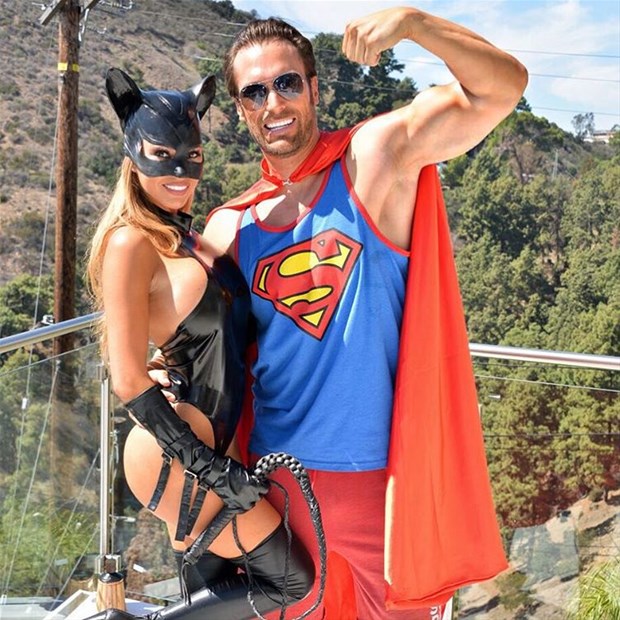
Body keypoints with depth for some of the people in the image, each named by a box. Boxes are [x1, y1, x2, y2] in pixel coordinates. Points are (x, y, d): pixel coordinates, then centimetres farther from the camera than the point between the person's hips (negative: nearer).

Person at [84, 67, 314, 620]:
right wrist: (210, 469, -18)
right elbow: (129, 379, -18)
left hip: (207, 445, 9)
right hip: (176, 458, -9)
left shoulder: (183, 233, 11)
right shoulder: (132, 242, -15)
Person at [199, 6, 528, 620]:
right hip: (277, 476, 4)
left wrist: (414, 21, -31)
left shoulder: (378, 154, -8)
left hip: (384, 473, -4)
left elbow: (502, 85, -17)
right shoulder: (228, 228, 2)